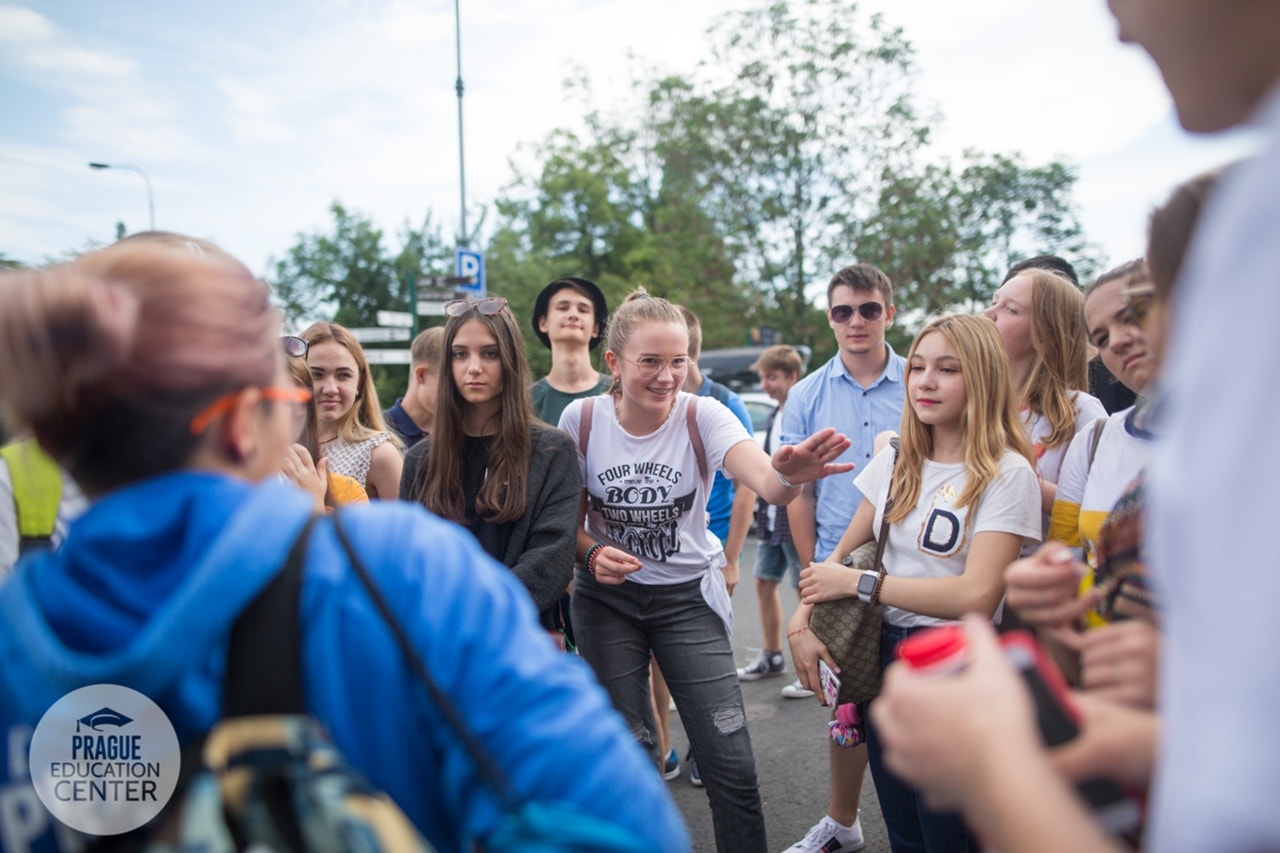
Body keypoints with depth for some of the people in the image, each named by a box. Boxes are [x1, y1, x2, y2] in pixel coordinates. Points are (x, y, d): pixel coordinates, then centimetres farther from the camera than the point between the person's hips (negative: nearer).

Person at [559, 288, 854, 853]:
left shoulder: (703, 416, -16)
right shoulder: (581, 419, -11)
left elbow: (764, 481, -35)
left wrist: (789, 476, -58)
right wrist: (591, 552, -21)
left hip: (688, 594, -1)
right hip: (606, 598, 1)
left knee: (730, 761, -4)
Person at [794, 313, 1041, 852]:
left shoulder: (1006, 474, -12)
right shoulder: (895, 463, 7)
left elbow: (976, 595, -21)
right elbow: (843, 551, 9)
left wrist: (859, 583, -16)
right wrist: (802, 619, -8)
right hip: (883, 657, 5)